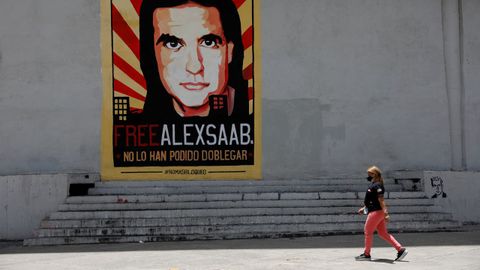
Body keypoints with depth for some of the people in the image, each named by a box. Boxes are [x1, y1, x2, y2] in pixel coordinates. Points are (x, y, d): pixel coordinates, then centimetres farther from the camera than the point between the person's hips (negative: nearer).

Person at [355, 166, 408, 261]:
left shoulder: (377, 185, -15)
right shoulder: (373, 185, 16)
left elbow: (381, 200, -23)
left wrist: (385, 213, -28)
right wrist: (364, 208, 29)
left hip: (376, 212, -10)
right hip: (375, 211, 10)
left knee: (368, 231, 1)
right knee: (383, 233, 9)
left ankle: (366, 254, 10)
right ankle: (400, 249, 7)